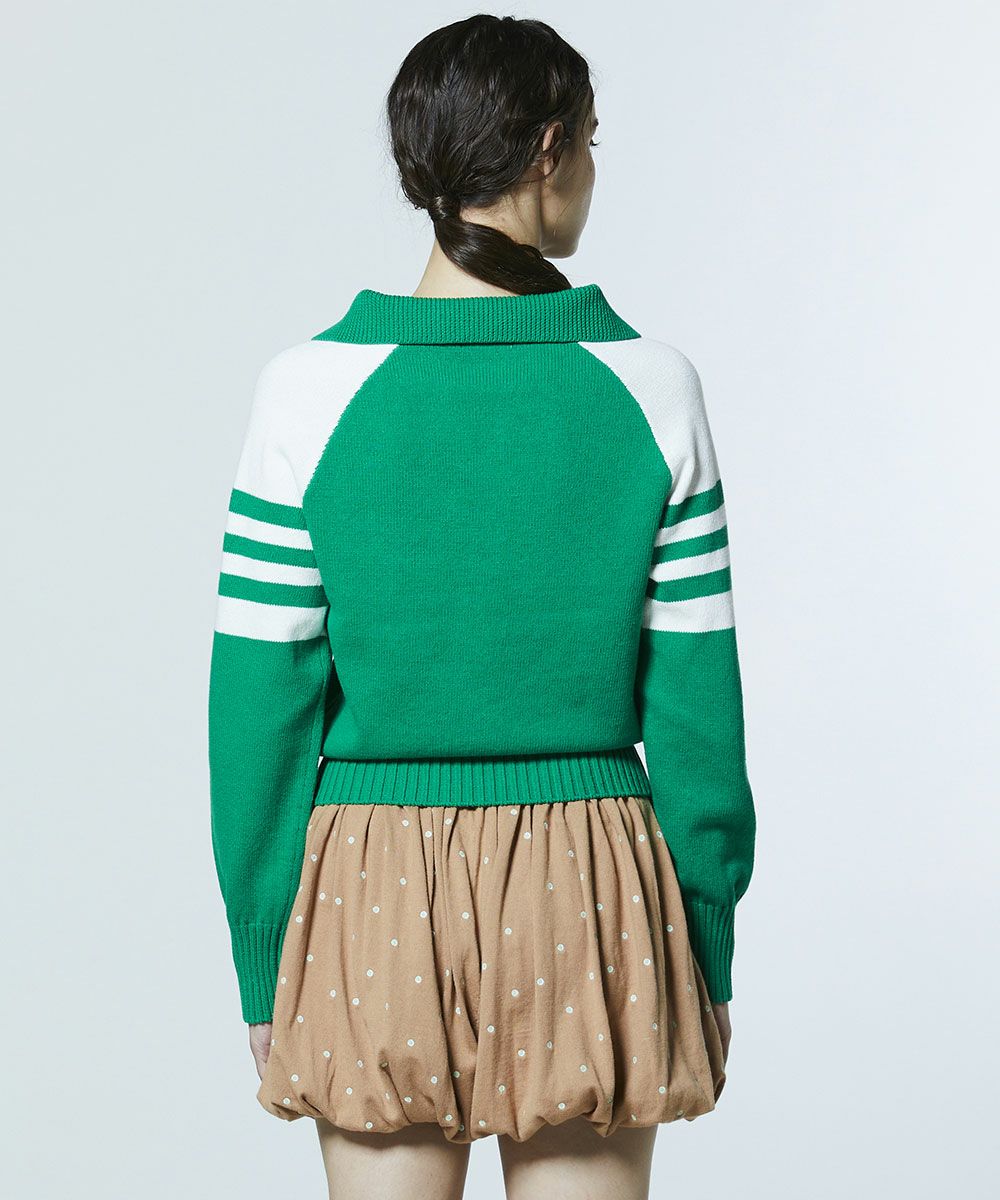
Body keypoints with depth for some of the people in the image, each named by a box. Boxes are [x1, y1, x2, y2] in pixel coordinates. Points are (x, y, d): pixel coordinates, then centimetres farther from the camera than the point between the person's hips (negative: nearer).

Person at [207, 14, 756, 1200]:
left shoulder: (310, 390, -7)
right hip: (589, 898, 0)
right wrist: (709, 960, 8)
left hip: (376, 900, 0)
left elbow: (262, 705, -5)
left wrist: (262, 971, 5)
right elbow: (695, 704, -3)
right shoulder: (650, 388, -5)